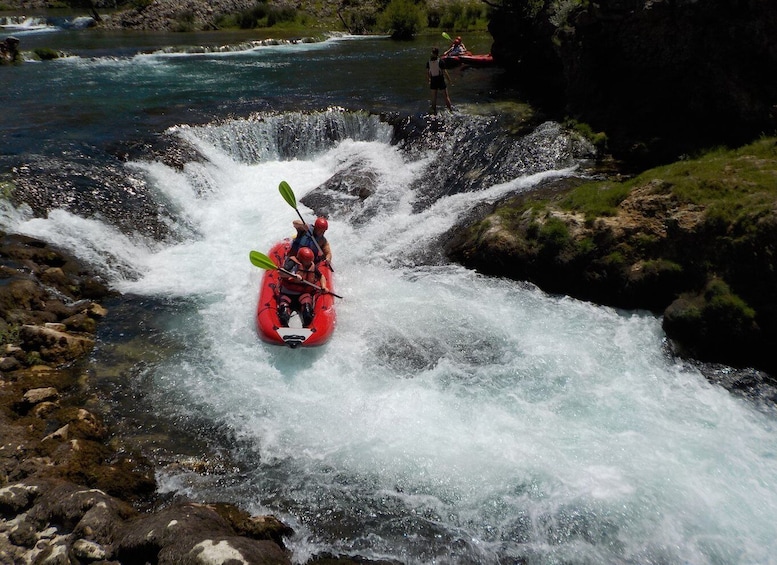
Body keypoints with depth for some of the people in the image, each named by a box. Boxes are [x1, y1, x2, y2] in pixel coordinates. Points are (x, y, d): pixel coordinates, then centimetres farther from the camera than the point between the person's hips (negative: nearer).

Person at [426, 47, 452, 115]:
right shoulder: (440, 61, -15)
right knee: (446, 96, 6)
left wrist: (428, 80, 16)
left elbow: (427, 73, 3)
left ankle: (434, 111, 16)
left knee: (434, 97, 13)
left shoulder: (429, 62, -3)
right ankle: (450, 109, 9)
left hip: (433, 80, 3)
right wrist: (449, 78, 0)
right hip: (440, 80, -3)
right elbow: (444, 72, -13)